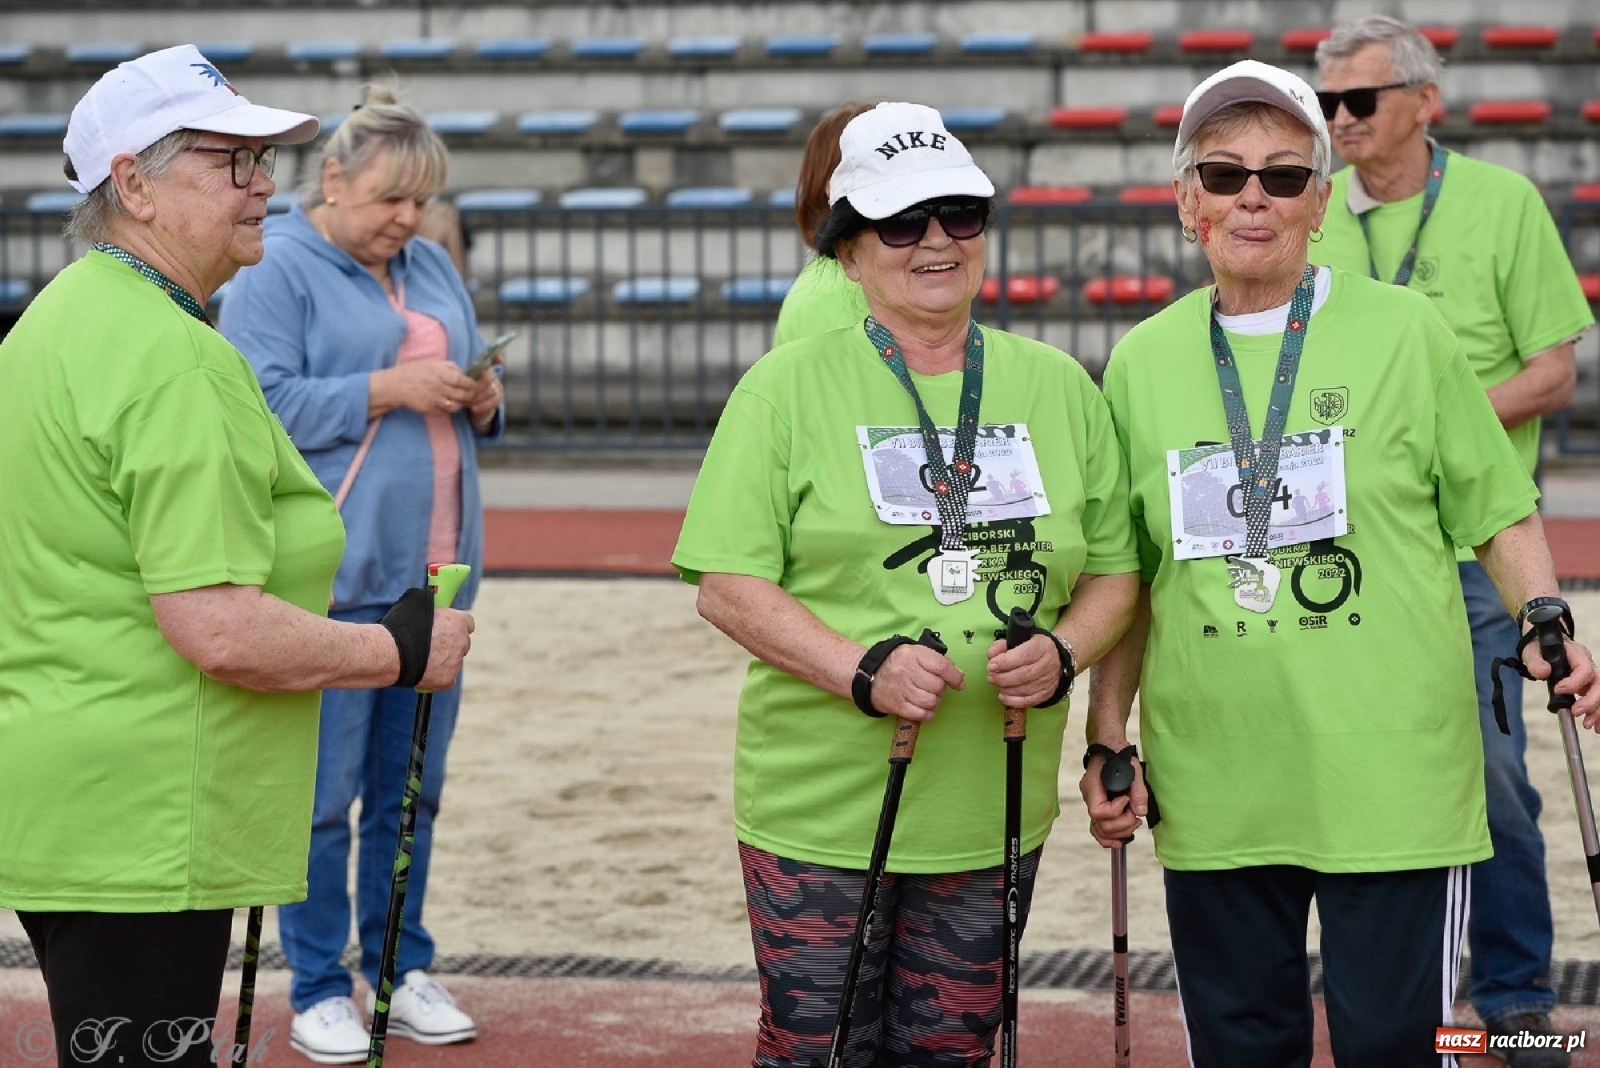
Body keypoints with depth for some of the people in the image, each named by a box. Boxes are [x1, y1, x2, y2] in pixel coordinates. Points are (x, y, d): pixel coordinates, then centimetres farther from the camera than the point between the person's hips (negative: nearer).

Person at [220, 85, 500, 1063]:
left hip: (433, 569, 6)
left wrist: (483, 401, 1)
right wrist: (388, 389, -18)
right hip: (331, 574, -6)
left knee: (413, 787, 12)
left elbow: (464, 404, 23)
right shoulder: (275, 271, -5)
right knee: (322, 792, -1)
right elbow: (262, 406, -15)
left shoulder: (433, 267, 16)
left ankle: (404, 971, 23)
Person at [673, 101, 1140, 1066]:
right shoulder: (788, 387, -2)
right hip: (821, 810, -3)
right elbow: (729, 585, -7)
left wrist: (1063, 653, -8)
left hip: (992, 817, 3)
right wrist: (862, 670, -21)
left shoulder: (1059, 388, 9)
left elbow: (1116, 568, 14)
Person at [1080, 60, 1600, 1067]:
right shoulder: (1144, 361, 8)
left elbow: (1499, 514, 4)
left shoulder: (1404, 330, 0)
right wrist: (1108, 738, 11)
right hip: (1212, 788, 3)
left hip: (1392, 783, -3)